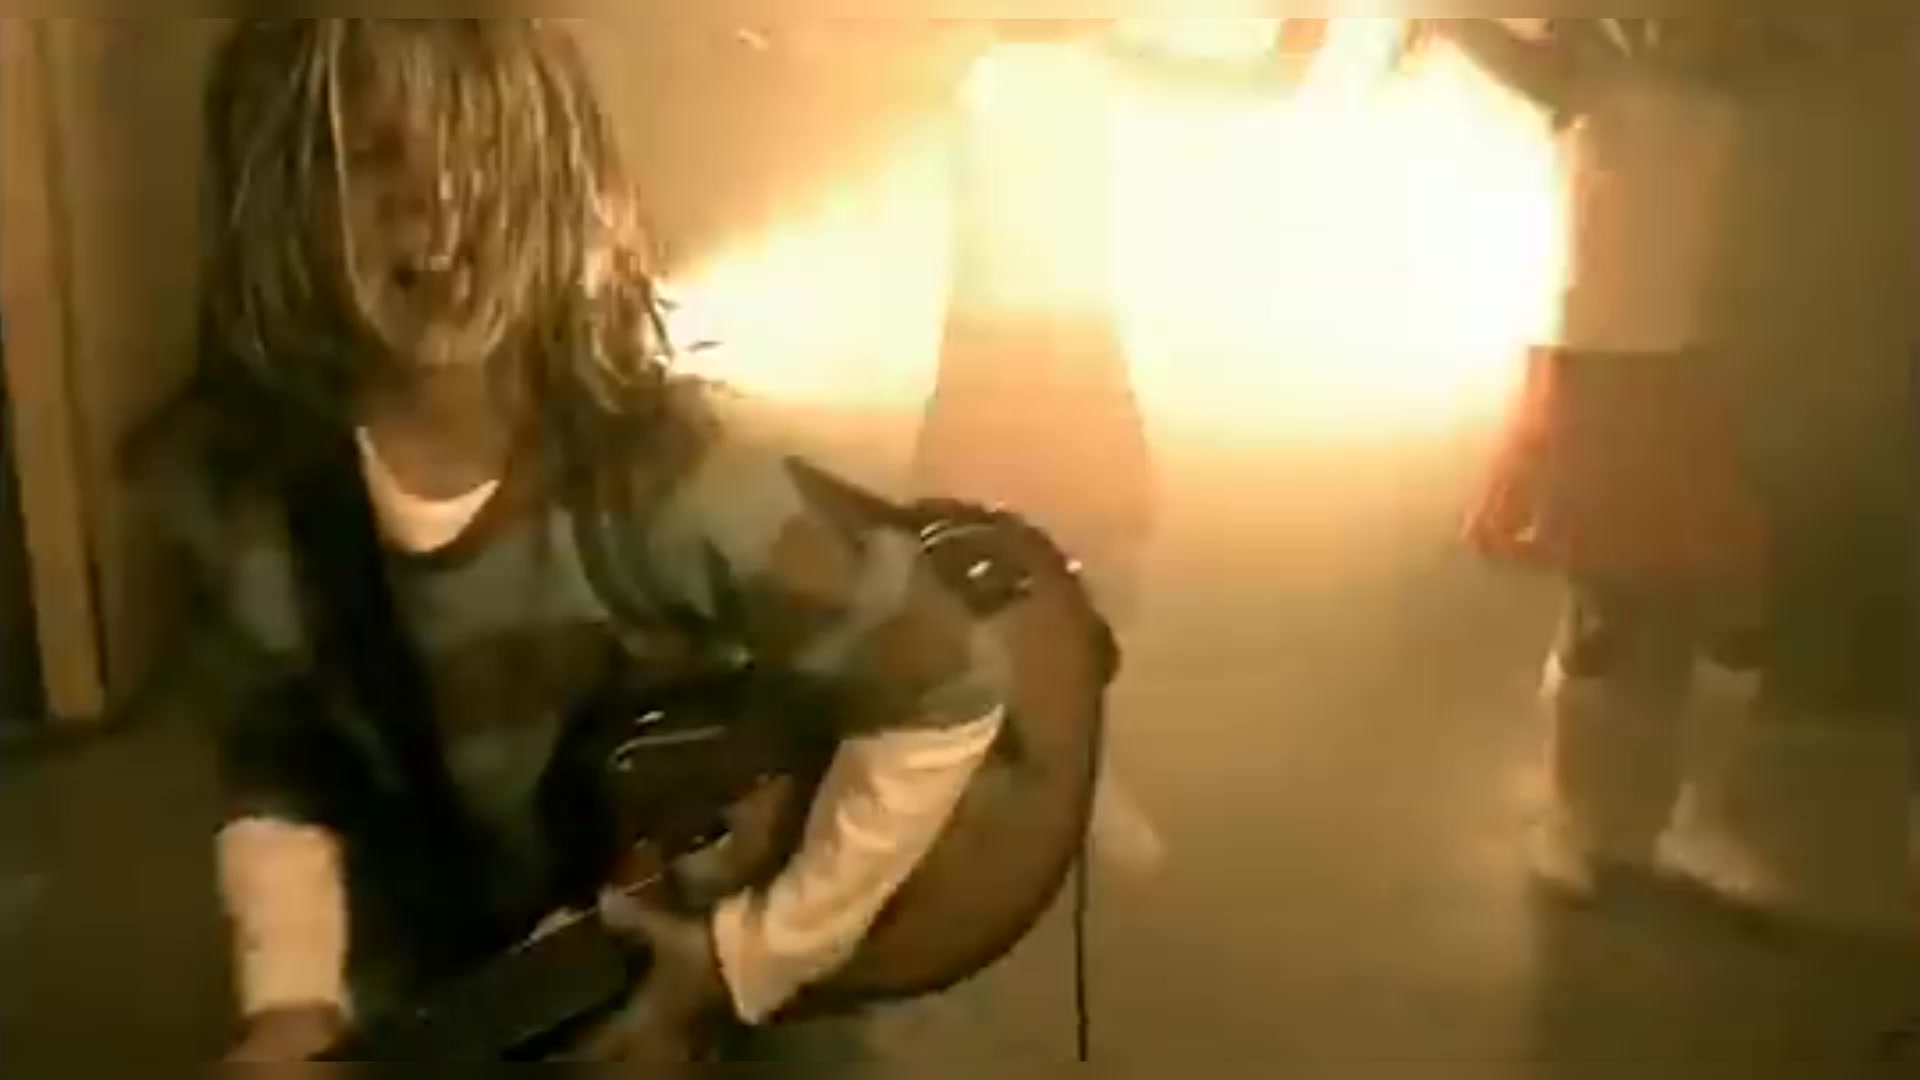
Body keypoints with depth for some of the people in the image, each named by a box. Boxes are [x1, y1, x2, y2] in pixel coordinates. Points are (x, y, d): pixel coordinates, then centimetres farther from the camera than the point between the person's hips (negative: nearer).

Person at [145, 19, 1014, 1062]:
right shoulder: (234, 475, -15)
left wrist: (754, 955, -18)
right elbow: (274, 768, -1)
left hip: (661, 978, -2)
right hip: (415, 992, 3)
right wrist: (291, 1003, -14)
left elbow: (948, 689, -23)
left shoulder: (650, 460, -27)